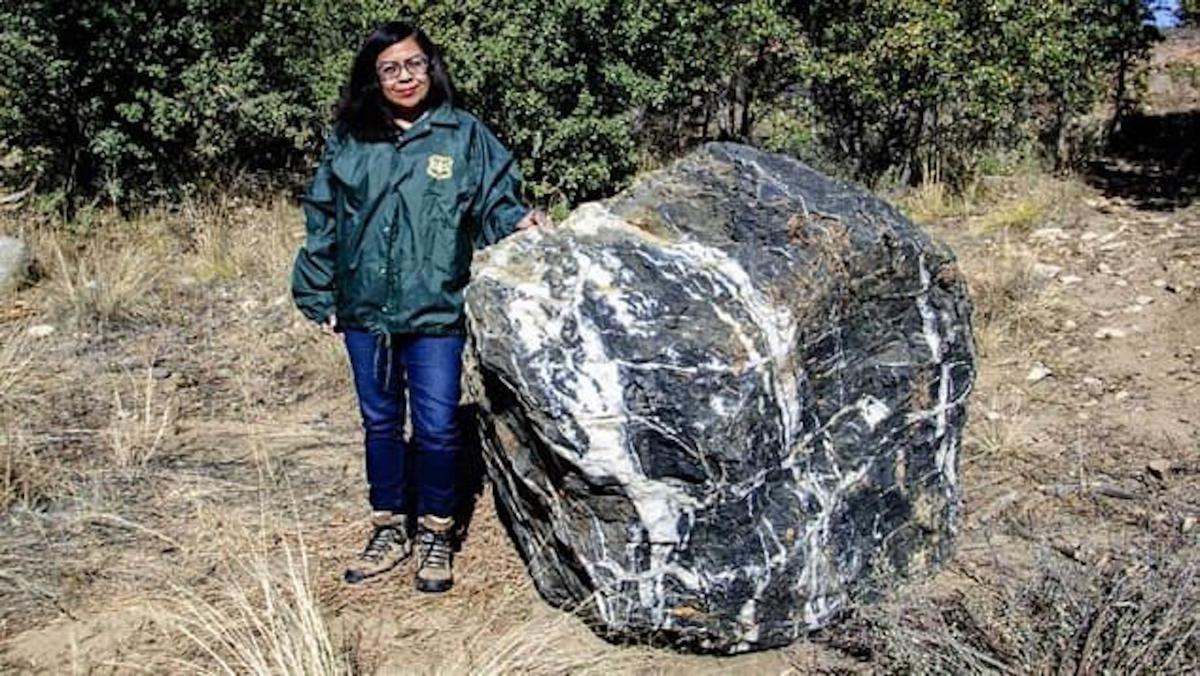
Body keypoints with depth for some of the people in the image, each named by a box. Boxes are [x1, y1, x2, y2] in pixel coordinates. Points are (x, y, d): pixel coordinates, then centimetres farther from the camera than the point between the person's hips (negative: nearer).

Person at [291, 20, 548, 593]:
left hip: (435, 312, -3)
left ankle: (436, 534, 23)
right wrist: (320, 297, 10)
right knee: (379, 423, 14)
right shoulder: (347, 142, 6)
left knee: (437, 428, 2)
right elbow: (323, 223, 11)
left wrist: (518, 221, -20)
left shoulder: (464, 134, 0)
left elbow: (494, 200, 2)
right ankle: (390, 530, 31)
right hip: (365, 311, 3)